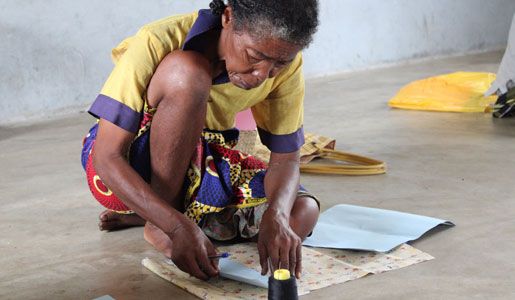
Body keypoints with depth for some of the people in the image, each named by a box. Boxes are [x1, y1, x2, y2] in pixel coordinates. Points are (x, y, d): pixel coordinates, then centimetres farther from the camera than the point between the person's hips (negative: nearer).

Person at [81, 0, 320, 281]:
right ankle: (158, 222, -16)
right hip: (124, 169, -5)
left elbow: (285, 158, -11)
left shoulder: (285, 65, -16)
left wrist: (276, 215, -34)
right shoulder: (157, 43, -29)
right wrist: (179, 227, -43)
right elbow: (107, 158, -30)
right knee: (186, 73, -33)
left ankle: (145, 214, 0)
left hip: (199, 162, 6)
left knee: (302, 213, -18)